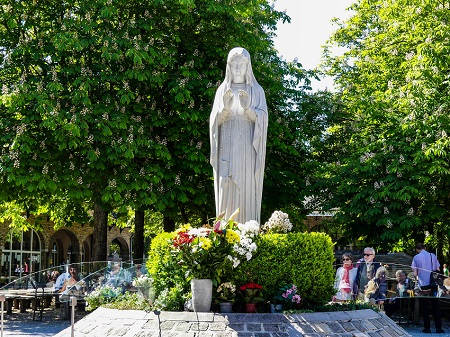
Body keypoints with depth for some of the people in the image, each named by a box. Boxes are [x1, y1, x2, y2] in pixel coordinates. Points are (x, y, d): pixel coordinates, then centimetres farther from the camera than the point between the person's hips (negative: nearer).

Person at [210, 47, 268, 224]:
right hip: (227, 149, 1)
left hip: (248, 149, -1)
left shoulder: (256, 90, 8)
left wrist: (248, 108, -24)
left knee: (247, 191, -7)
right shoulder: (222, 90, 12)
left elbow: (262, 118, -4)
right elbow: (216, 120, 3)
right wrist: (225, 108, -19)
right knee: (226, 191, -6)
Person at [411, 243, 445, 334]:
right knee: (435, 306, 6)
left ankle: (427, 328, 5)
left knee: (424, 306, 5)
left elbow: (415, 273, -5)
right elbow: (438, 270, 6)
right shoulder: (433, 256, 5)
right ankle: (438, 327, 2)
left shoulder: (416, 257, -1)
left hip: (423, 284, -2)